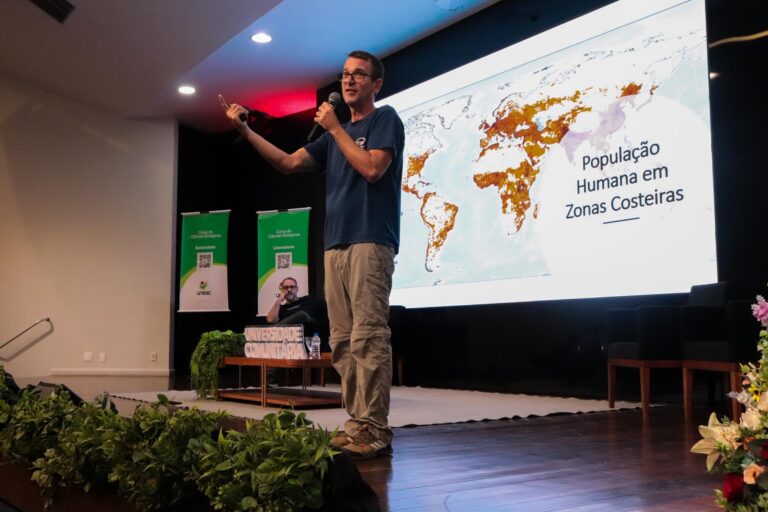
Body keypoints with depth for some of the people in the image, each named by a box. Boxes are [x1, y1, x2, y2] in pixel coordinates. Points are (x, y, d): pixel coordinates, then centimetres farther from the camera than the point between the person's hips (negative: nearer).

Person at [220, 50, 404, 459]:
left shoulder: (385, 119, 5)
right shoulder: (336, 134, 24)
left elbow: (372, 168, -11)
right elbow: (288, 163, 18)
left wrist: (335, 127, -3)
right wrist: (245, 130, 10)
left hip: (369, 242, -8)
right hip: (335, 244, 8)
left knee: (367, 337, -13)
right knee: (342, 342, 5)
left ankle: (375, 430, -11)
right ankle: (357, 424, 9)